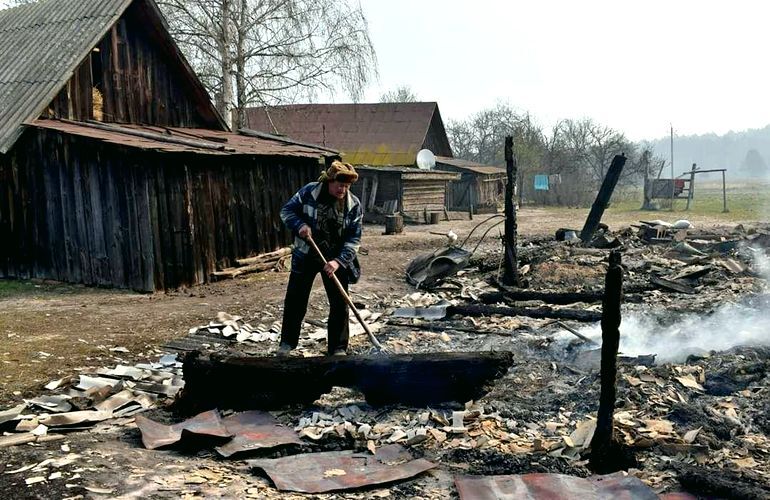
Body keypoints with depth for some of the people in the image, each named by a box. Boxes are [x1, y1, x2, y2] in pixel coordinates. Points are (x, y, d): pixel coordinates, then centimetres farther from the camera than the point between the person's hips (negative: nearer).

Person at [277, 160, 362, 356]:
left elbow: (354, 238, -10)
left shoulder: (354, 205, -9)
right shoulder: (309, 192, -10)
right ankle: (287, 342, 25)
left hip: (335, 261, 0)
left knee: (340, 304, 3)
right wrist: (299, 225, -21)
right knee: (295, 300, 8)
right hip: (305, 257, 0)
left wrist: (339, 261, -22)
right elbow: (287, 210, -1)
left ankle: (338, 348, 16)